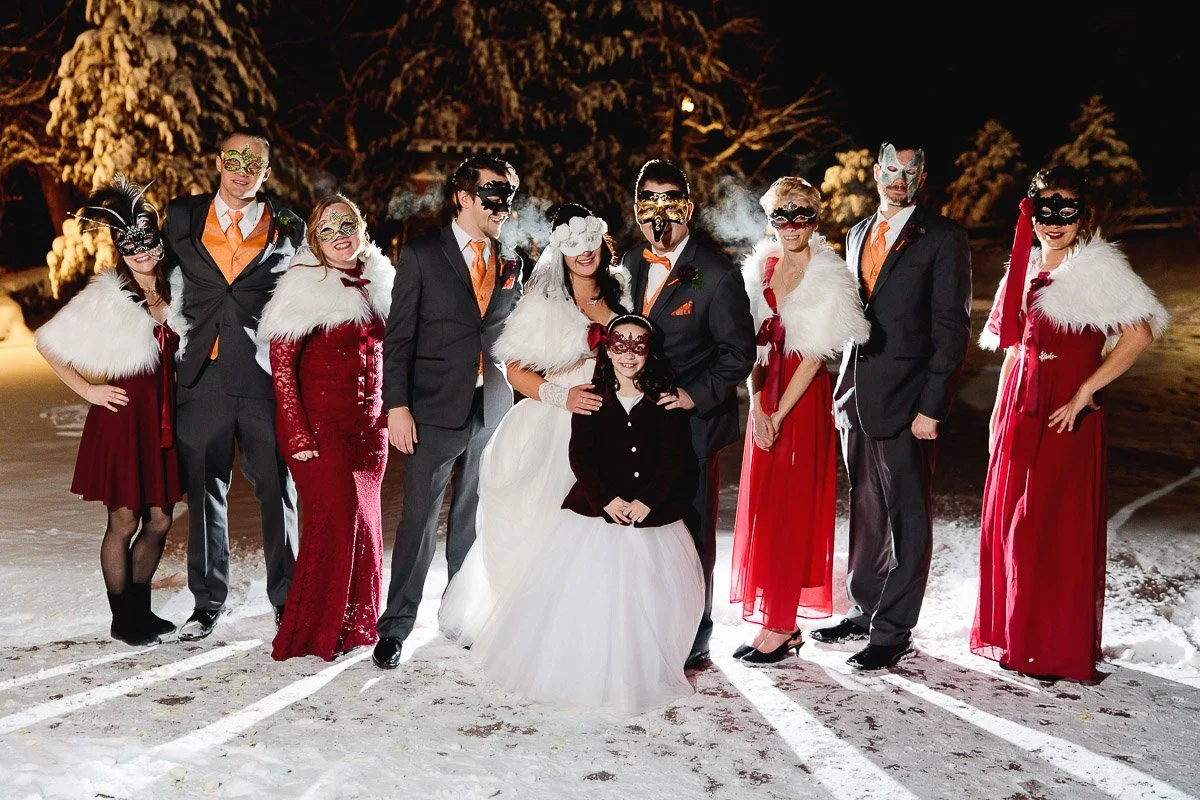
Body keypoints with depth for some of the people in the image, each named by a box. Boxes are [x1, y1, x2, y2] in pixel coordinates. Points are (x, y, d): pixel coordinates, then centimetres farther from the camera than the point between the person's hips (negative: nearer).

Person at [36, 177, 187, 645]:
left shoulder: (176, 292, 6)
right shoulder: (105, 297, -7)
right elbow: (48, 343, -5)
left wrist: (175, 397, 7)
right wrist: (87, 390, -6)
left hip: (164, 417, 5)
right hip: (123, 416, -5)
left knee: (159, 520, 10)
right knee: (124, 522, 4)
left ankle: (140, 607, 27)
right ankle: (121, 619, 17)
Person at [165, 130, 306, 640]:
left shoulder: (288, 229, 6)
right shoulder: (181, 216, 10)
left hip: (265, 374, -1)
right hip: (202, 375, 2)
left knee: (277, 491, 3)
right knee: (204, 493, 8)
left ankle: (286, 599, 16)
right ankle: (207, 602, 23)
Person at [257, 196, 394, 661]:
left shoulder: (379, 283, 10)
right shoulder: (304, 287, -8)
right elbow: (281, 363, -11)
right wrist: (296, 433, -16)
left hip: (369, 425, 6)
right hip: (320, 425, -6)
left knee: (364, 520, 10)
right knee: (335, 518, -8)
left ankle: (356, 623, 25)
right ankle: (313, 632, 7)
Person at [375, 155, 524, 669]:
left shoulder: (511, 265, 12)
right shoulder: (422, 257, 0)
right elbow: (398, 338, -4)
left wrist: (518, 401, 7)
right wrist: (396, 407, -11)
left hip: (493, 411, 4)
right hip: (437, 411, -4)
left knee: (476, 520, 12)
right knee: (419, 519, -3)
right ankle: (394, 628, 8)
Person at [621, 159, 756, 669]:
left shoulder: (716, 273, -9)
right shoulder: (628, 265, 10)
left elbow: (738, 351, -9)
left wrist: (695, 395, -17)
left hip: (691, 422, -5)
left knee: (691, 534, 3)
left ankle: (692, 643, 18)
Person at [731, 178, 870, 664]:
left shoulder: (826, 277, -9)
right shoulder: (761, 267, 8)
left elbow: (814, 355, -13)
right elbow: (753, 344, 5)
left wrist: (779, 415, -14)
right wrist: (756, 406, -6)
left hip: (803, 399, -6)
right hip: (764, 397, 6)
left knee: (790, 507, -2)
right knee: (761, 504, 9)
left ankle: (780, 627, 7)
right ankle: (780, 619, 21)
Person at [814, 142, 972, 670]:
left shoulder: (942, 239, -4)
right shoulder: (857, 235, 15)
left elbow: (951, 328, -9)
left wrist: (931, 406, -14)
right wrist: (842, 389, 11)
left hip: (905, 402, -6)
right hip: (855, 397, 6)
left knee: (907, 517, 2)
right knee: (865, 509, 15)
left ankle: (893, 631, 9)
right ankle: (865, 610, 28)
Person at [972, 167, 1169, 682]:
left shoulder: (1098, 270, -6)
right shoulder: (1026, 271, 13)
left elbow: (1139, 335, -15)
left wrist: (1083, 394, -18)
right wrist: (999, 413, 13)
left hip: (1069, 414, -6)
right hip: (1020, 409, 6)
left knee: (1062, 527, -1)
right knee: (1009, 519, 9)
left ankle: (1062, 647, 12)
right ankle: (1012, 634, 24)